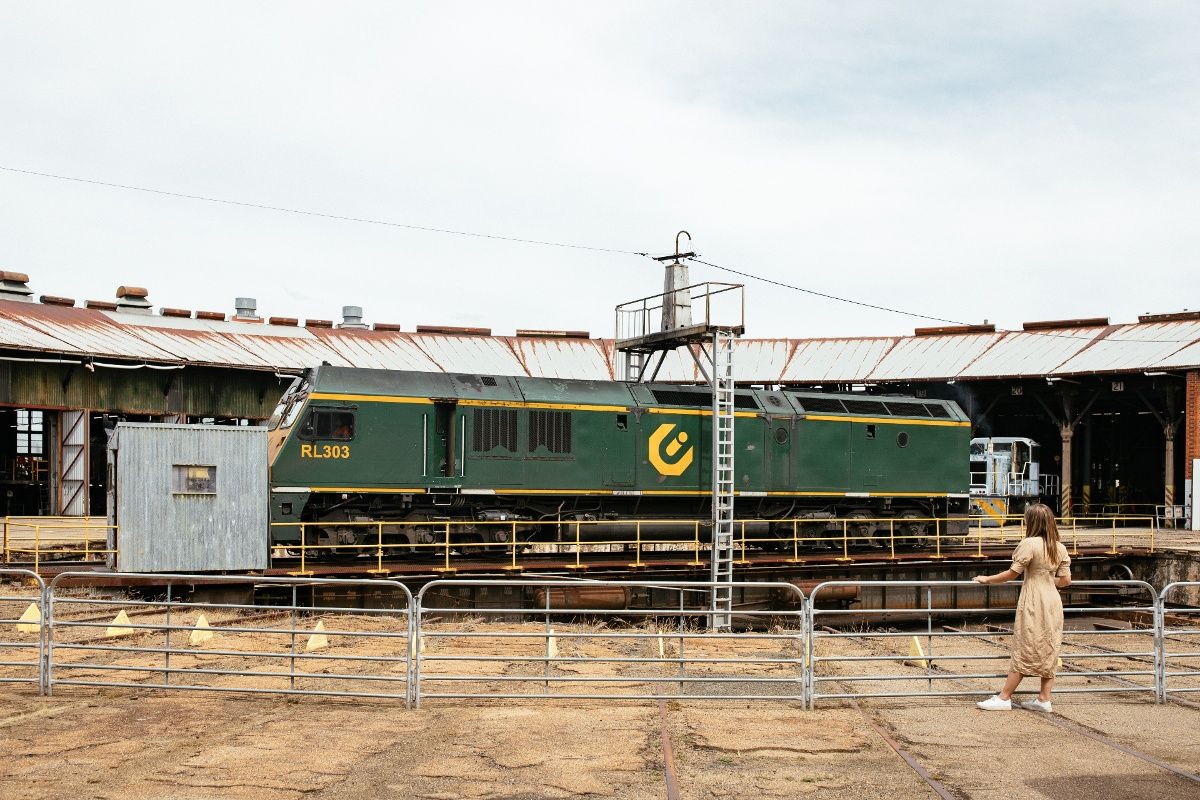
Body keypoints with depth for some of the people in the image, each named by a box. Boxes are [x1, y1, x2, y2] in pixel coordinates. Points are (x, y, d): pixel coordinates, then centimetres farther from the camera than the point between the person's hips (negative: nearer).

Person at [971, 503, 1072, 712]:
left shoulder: (1030, 544, -12)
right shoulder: (1060, 548, 5)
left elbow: (1012, 573, -10)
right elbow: (1065, 580, 5)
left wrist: (987, 579, 3)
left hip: (1033, 603, -6)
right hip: (1053, 603, 6)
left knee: (1023, 651, -2)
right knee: (1049, 651, 9)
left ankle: (1004, 698, 4)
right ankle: (1044, 699, 12)